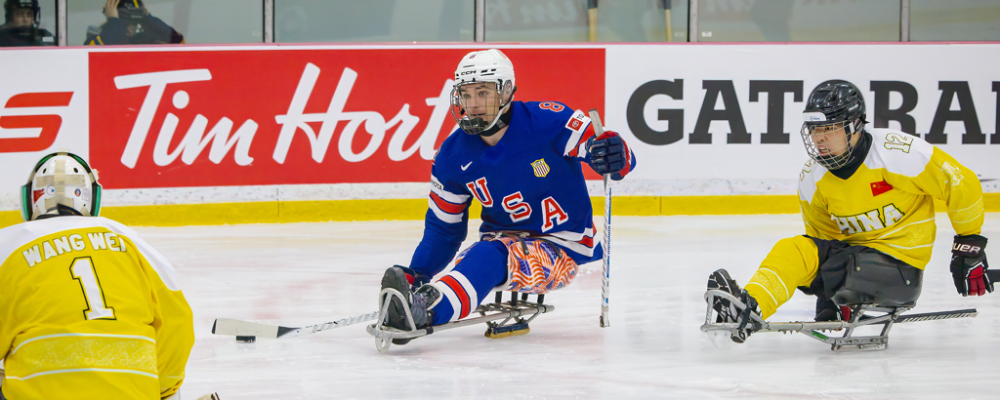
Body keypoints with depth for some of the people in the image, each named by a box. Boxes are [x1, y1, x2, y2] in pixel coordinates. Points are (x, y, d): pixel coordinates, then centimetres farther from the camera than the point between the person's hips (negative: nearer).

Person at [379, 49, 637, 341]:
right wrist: (417, 275, -8)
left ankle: (427, 310, -56)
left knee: (491, 258, -35)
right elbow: (443, 227, 6)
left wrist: (613, 155, -42)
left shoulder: (547, 121, -16)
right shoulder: (453, 157, -3)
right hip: (503, 239, 7)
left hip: (562, 248, -7)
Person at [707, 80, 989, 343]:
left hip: (900, 267, -6)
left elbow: (961, 184, -10)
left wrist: (970, 245, -3)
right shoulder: (812, 181, 0)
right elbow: (822, 236, 15)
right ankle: (749, 307, -37)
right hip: (853, 252, 6)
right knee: (793, 250, -21)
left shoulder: (896, 154, -19)